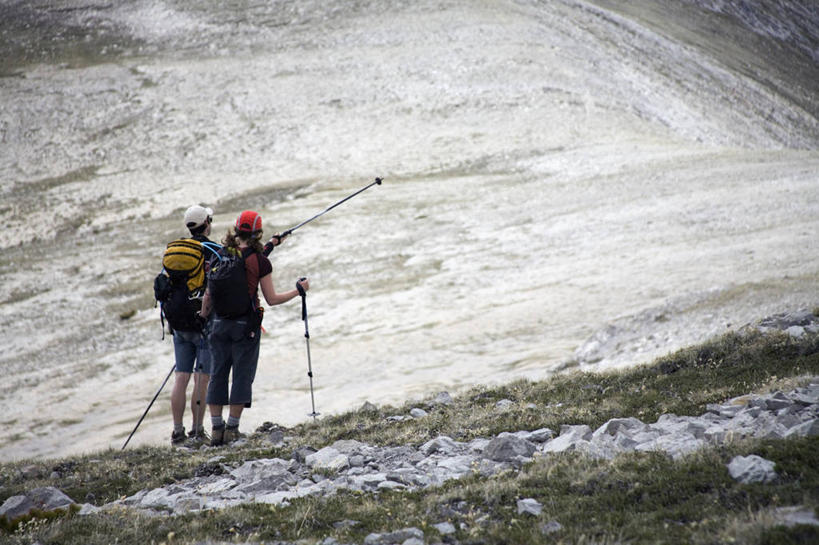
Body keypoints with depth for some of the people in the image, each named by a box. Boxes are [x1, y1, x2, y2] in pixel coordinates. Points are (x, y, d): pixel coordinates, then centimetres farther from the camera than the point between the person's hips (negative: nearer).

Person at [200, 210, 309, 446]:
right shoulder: (260, 261, -9)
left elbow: (209, 293, 5)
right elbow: (272, 299, -6)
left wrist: (204, 316, 20)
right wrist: (299, 290, 8)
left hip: (220, 322, 3)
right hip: (246, 324, -3)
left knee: (218, 374, 9)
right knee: (242, 375, 5)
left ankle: (216, 428, 9)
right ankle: (232, 429, 3)